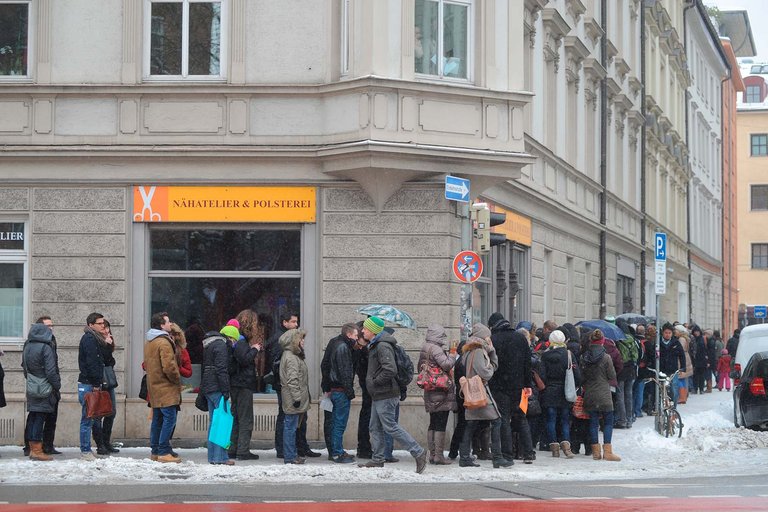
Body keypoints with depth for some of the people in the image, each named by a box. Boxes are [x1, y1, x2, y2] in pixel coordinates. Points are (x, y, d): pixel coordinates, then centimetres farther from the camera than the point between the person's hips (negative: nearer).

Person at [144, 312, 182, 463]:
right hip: (166, 388, -10)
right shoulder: (164, 342, -16)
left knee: (157, 419, 14)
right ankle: (164, 452, -11)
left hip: (154, 387, 10)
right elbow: (169, 367, -21)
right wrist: (177, 380, -8)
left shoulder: (148, 342, 14)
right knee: (169, 418, -8)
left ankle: (155, 451, 18)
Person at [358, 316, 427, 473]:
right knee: (375, 427, 12)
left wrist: (375, 382, -19)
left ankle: (418, 452, -7)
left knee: (390, 427, -9)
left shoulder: (383, 347, -18)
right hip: (378, 395, 10)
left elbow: (390, 370, -28)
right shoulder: (374, 346, 15)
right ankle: (378, 460, 18)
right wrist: (372, 382, 12)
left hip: (385, 395, -10)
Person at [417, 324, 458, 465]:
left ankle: (432, 454, 15)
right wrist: (452, 357, -7)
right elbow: (446, 364, -24)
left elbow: (419, 367, 20)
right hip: (442, 391, -9)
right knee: (441, 425, -5)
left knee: (433, 424, 13)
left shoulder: (425, 349, 12)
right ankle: (439, 455, -6)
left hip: (430, 392, 9)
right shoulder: (436, 349, -15)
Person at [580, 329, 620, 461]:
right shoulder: (606, 358, -11)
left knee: (593, 422, 9)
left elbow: (581, 376, 5)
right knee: (608, 422, 4)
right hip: (603, 395, -4)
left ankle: (596, 451, 10)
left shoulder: (584, 357, 0)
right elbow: (612, 376, -5)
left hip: (589, 395, 4)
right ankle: (607, 451, -4)